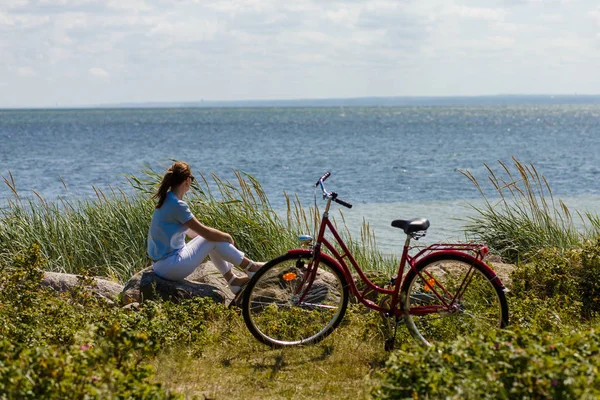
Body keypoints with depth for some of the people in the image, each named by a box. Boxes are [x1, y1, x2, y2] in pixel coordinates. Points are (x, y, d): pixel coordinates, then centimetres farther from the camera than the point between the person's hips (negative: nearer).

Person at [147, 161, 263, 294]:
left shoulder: (166, 200, 9)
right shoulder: (177, 205, -22)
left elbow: (191, 231, 19)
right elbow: (204, 232, -16)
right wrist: (227, 237, 2)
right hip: (171, 266, -10)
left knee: (214, 236, 17)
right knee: (214, 239, -2)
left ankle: (233, 280, 24)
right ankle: (251, 268, 12)